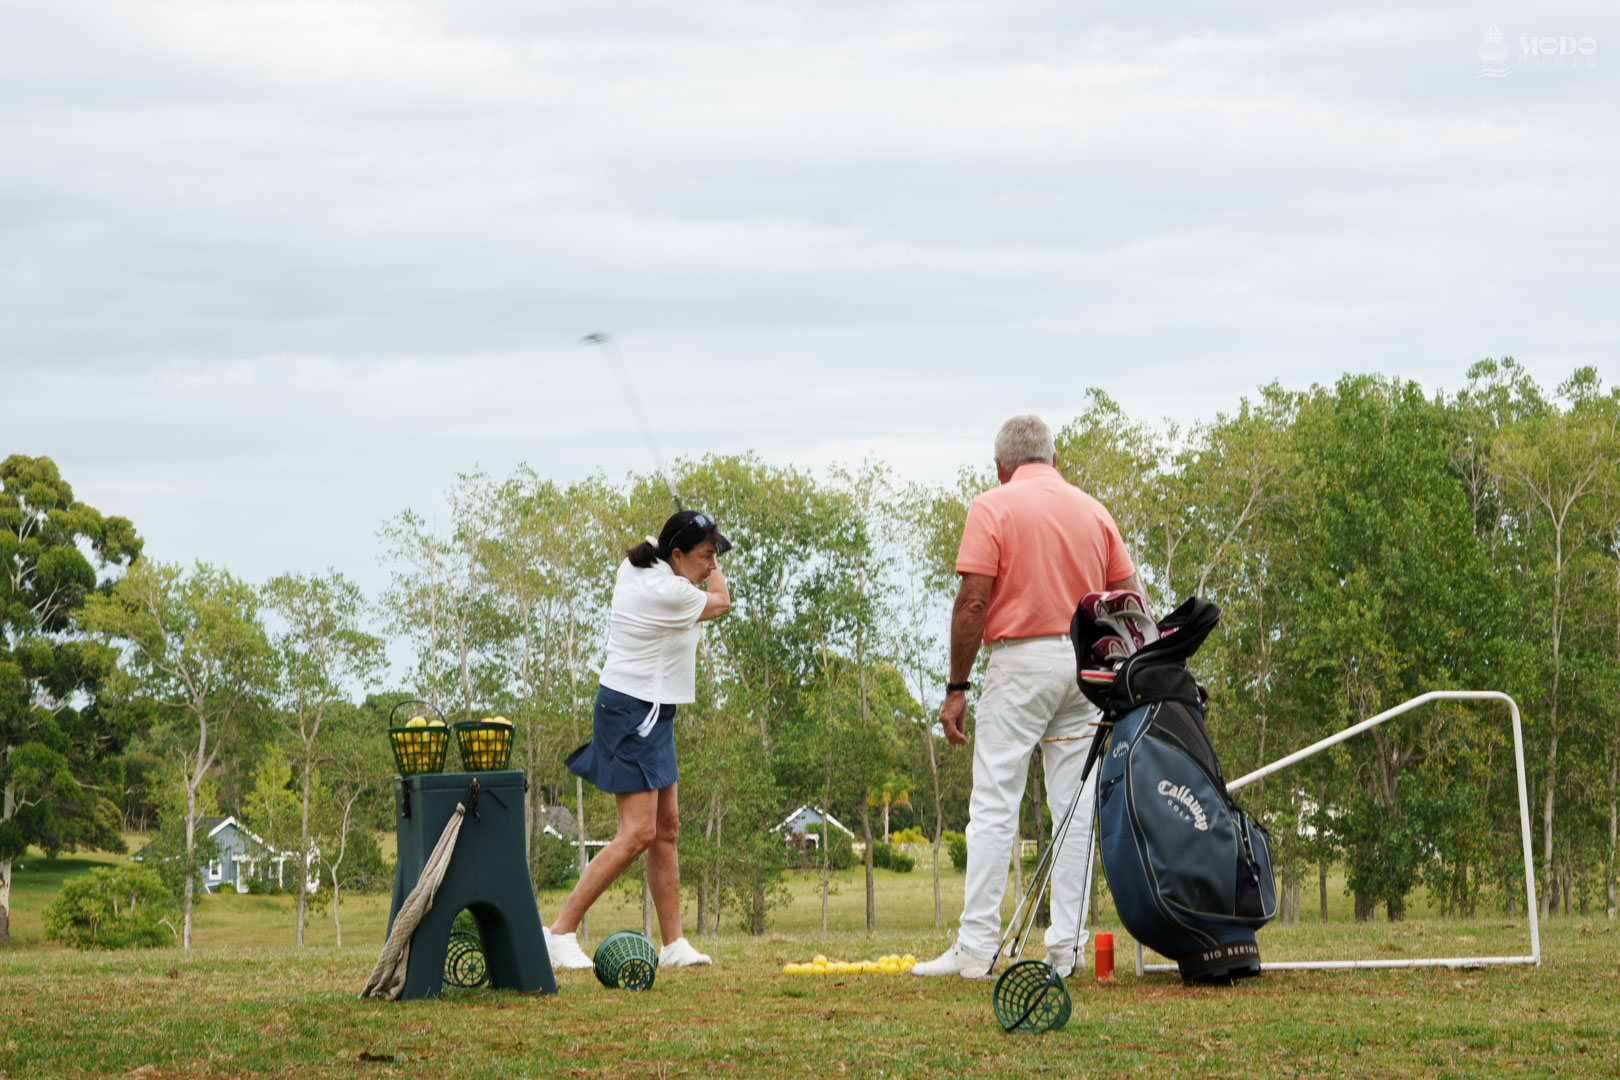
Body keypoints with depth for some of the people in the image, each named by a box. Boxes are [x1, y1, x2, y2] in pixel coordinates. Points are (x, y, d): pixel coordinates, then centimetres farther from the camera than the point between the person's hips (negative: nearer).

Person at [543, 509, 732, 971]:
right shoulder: (671, 593, -22)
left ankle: (674, 943, 16)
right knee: (638, 833, -14)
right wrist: (713, 569, 15)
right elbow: (721, 602, -1)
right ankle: (560, 934, -13)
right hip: (634, 712, -11)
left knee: (666, 827, 12)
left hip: (650, 713, 11)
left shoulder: (633, 566, 4)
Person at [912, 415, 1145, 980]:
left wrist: (956, 688, -6)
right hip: (1085, 666, 5)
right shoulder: (1094, 510, 11)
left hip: (1020, 661, -5)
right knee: (1075, 807, 5)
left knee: (994, 806, -5)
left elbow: (973, 603, -10)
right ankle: (1066, 947, 3)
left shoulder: (992, 507, -3)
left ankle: (976, 949, -9)